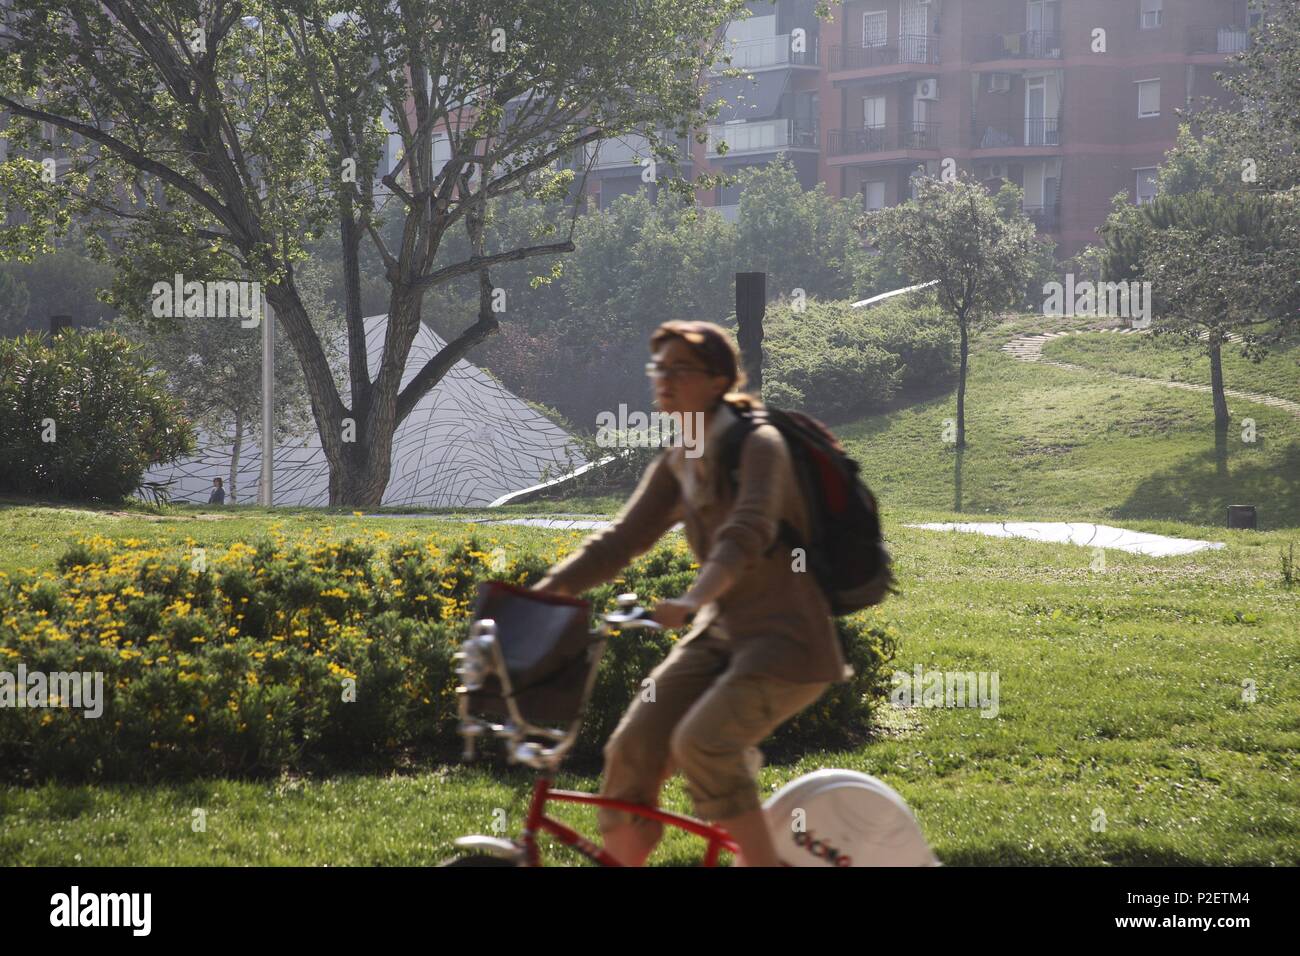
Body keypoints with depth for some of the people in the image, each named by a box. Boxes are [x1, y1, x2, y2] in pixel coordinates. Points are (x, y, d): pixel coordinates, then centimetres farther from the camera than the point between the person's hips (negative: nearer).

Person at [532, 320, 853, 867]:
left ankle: (762, 862, -17)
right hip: (722, 634, 7)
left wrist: (691, 602, -47)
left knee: (702, 740, -28)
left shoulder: (758, 446, -14)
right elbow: (621, 539, 4)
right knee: (631, 749, -9)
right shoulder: (676, 465, 9)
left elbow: (746, 535, -30)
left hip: (787, 639, -7)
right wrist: (540, 593, -9)